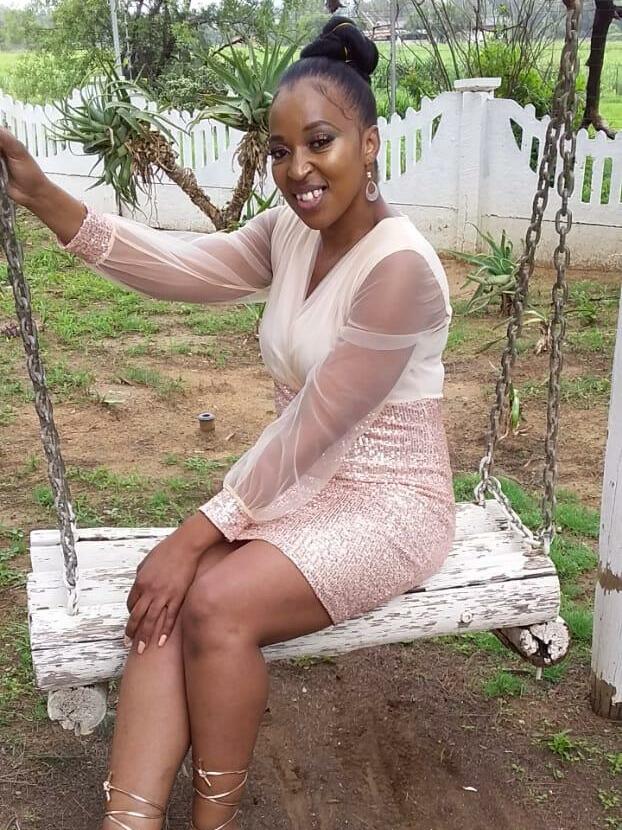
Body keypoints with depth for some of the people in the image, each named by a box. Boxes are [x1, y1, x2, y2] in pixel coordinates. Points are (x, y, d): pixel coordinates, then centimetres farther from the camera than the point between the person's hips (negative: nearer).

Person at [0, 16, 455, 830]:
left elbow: (313, 425, -23)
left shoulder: (399, 267, -23)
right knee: (166, 598, -18)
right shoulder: (289, 231, 3)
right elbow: (175, 265, -5)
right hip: (298, 483, 7)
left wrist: (197, 534, -21)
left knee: (214, 603, -26)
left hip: (386, 503, -7)